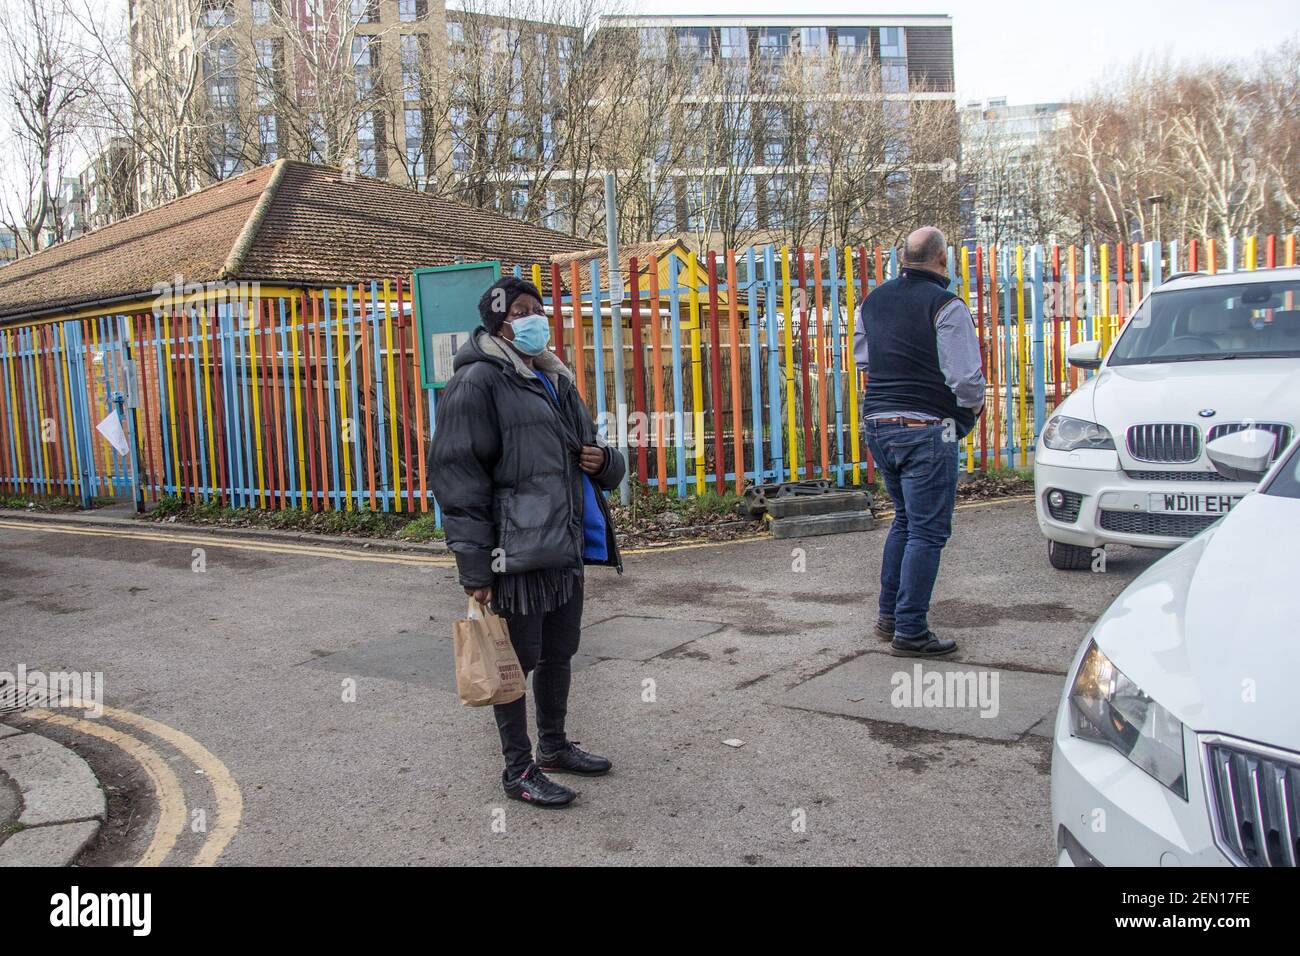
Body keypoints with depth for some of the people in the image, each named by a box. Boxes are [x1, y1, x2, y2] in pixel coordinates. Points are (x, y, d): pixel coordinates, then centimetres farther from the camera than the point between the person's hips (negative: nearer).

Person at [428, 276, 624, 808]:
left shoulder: (555, 380, 19)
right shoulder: (478, 381, -8)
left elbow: (589, 456, 29)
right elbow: (458, 477, -14)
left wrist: (603, 460, 2)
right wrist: (474, 567, -19)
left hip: (566, 548, 8)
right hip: (517, 554, -8)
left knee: (558, 653, 18)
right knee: (517, 660, 3)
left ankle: (553, 747, 36)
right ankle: (518, 769, 17)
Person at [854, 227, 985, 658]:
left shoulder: (874, 300, 9)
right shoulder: (946, 305, -12)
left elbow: (862, 357, 22)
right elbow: (966, 378, -15)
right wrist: (971, 409, 4)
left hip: (877, 425, 7)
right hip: (925, 430, -7)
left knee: (905, 520, 21)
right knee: (927, 531, 0)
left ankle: (889, 616, 25)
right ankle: (910, 632, 2)